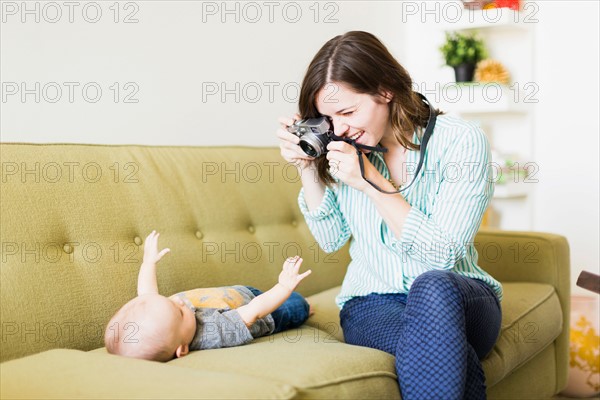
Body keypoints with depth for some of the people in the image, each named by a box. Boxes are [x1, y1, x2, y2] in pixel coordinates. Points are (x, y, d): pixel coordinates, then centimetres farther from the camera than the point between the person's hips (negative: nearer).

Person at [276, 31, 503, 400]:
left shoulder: (462, 141, -11)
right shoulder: (345, 148, 1)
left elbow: (444, 255, -15)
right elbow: (331, 239, 7)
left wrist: (371, 182, -22)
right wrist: (307, 169, -6)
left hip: (459, 299, 0)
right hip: (372, 303, 1)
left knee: (433, 287, -38)